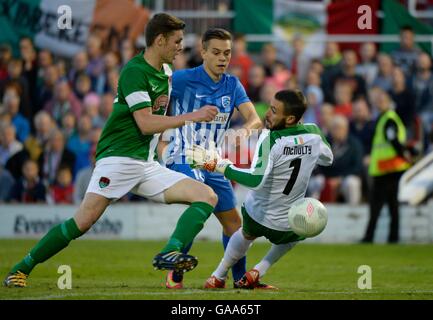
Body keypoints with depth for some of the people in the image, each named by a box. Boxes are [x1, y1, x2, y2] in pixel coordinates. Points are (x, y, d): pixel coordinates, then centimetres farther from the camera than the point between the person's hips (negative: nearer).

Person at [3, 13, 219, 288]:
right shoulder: (135, 72, -12)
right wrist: (192, 117, -19)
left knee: (208, 196, -9)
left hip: (149, 166, 8)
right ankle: (21, 270, -6)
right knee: (84, 221, -19)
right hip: (119, 159, -8)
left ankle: (170, 254, -29)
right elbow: (145, 123, -21)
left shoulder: (166, 70, 14)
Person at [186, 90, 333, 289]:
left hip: (257, 213, -2)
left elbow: (255, 180, -40)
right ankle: (256, 274, 24)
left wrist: (215, 163, -37)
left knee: (246, 235, 34)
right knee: (294, 234, 37)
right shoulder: (313, 133, -13)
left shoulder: (270, 139, -29)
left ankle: (218, 278, 43)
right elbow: (327, 159, 9)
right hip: (288, 224, 2)